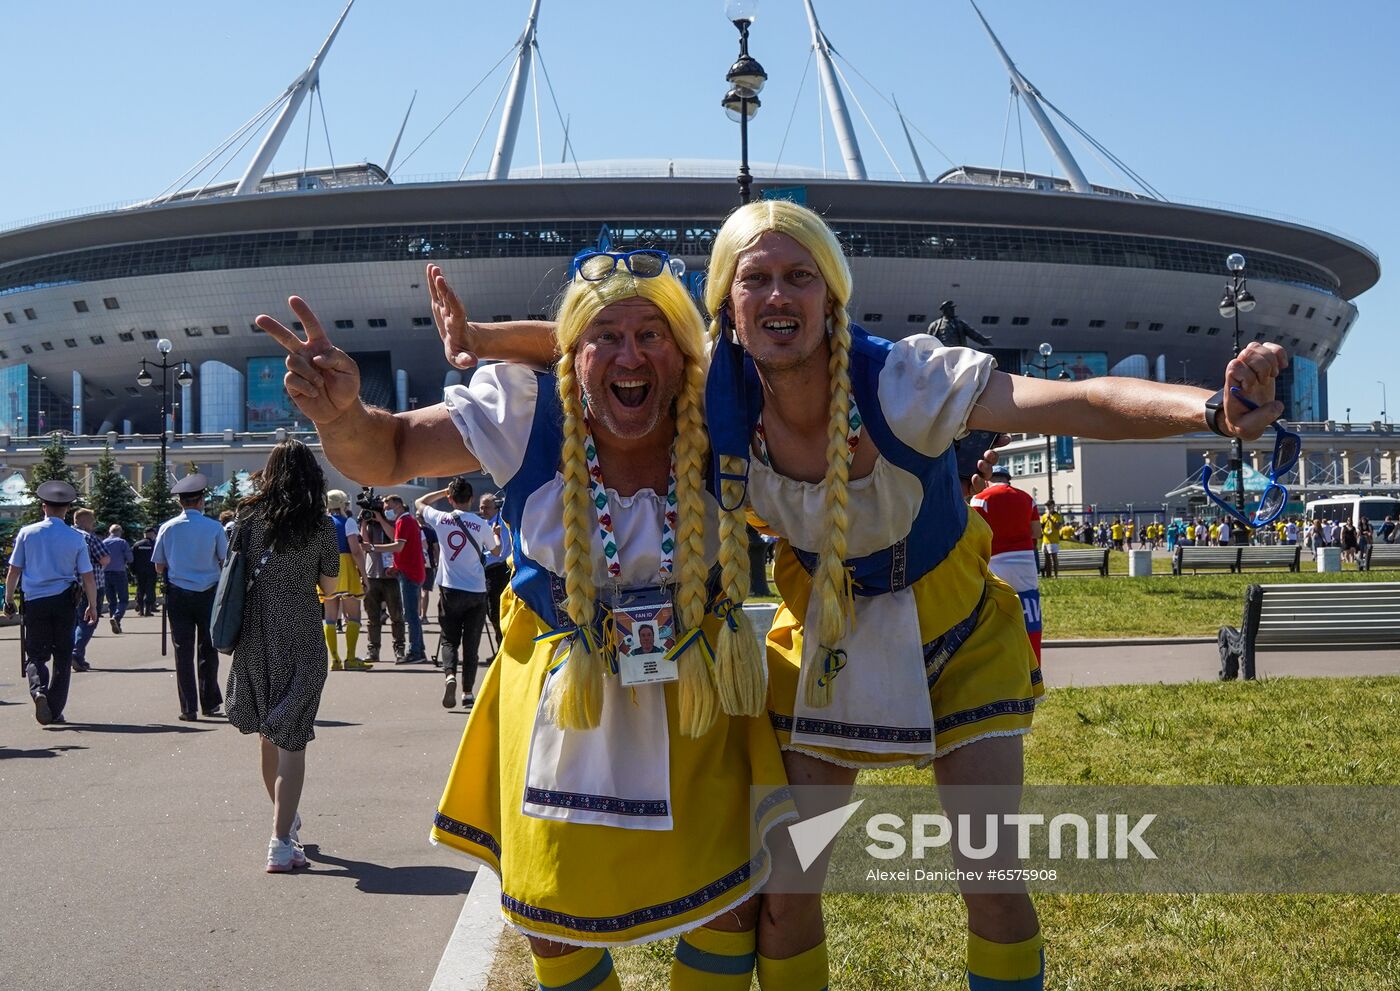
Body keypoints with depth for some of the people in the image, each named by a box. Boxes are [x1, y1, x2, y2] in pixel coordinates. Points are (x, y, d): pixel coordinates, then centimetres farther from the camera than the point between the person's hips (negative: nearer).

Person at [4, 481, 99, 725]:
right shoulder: (76, 538, -2)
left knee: (35, 654, 10)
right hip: (64, 601, 0)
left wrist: (9, 599, 14)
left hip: (34, 601, 0)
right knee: (62, 657, 10)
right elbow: (87, 577, -1)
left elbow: (13, 570, 1)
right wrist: (92, 606, 8)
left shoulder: (27, 533, -2)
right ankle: (55, 711, 10)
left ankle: (38, 689, -19)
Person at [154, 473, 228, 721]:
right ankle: (210, 704, 14)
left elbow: (159, 566, 5)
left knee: (183, 651, 4)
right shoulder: (214, 528, -7)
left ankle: (188, 708, 3)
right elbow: (226, 562, -1)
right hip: (208, 594, -1)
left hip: (178, 595, 1)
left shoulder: (167, 528, -2)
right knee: (207, 650, 10)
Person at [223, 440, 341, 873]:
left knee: (267, 735, 18)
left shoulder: (248, 518, 2)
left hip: (254, 638, 3)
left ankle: (286, 819, 36)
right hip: (301, 639, -3)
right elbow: (329, 587, 2)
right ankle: (281, 842, -8)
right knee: (292, 739, -2)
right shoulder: (322, 526, -5)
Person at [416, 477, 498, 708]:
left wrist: (443, 491, 21)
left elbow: (419, 503, 16)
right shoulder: (481, 525, -6)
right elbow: (495, 550, 12)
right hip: (476, 591, 0)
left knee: (449, 639, 9)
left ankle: (449, 674, -18)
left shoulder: (441, 520, -4)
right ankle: (467, 691, 8)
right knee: (471, 643, 8)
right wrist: (496, 534, 31)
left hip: (450, 589, 0)